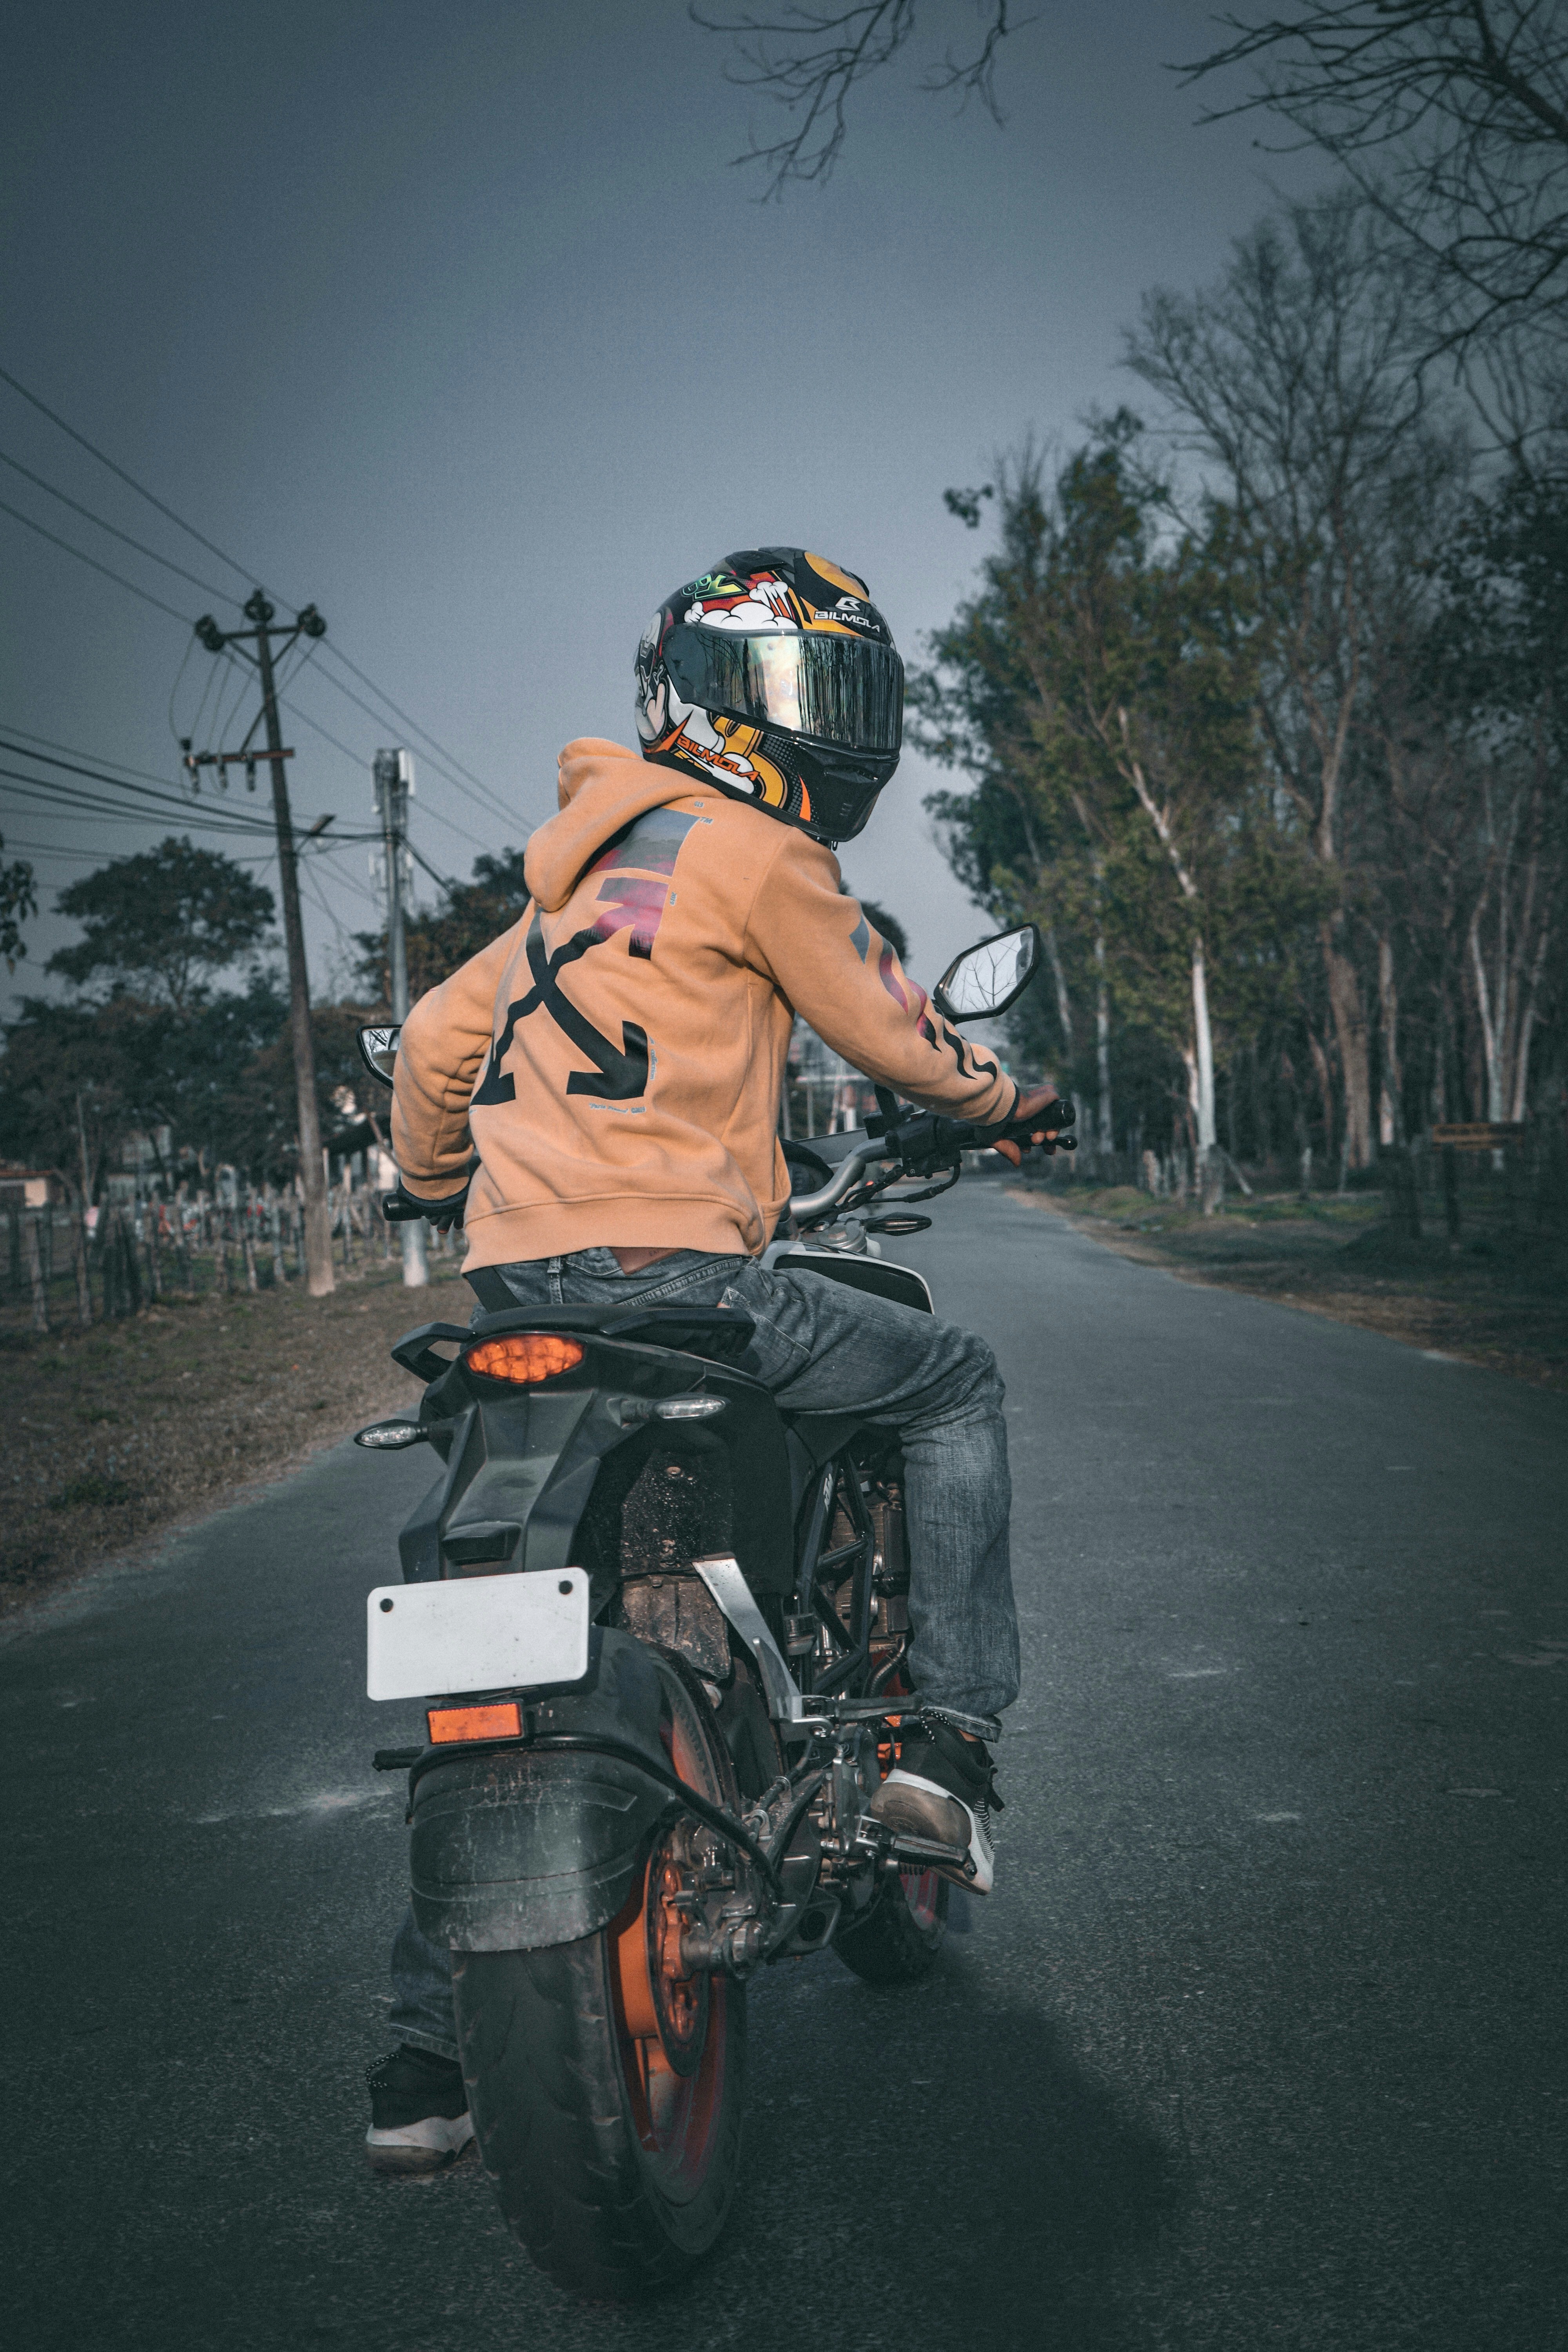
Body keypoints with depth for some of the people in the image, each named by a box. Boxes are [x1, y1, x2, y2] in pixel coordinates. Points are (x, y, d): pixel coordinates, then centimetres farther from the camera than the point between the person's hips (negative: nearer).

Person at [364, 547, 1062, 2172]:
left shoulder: (588, 866, 24)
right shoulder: (749, 846, -2)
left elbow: (438, 1038, 28)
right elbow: (886, 1029, 4)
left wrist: (437, 1182, 45)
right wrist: (1004, 1099, 24)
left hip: (516, 1303, 8)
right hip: (673, 1276, -8)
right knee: (955, 1382, 14)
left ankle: (428, 2050, 14)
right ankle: (948, 1727, 8)